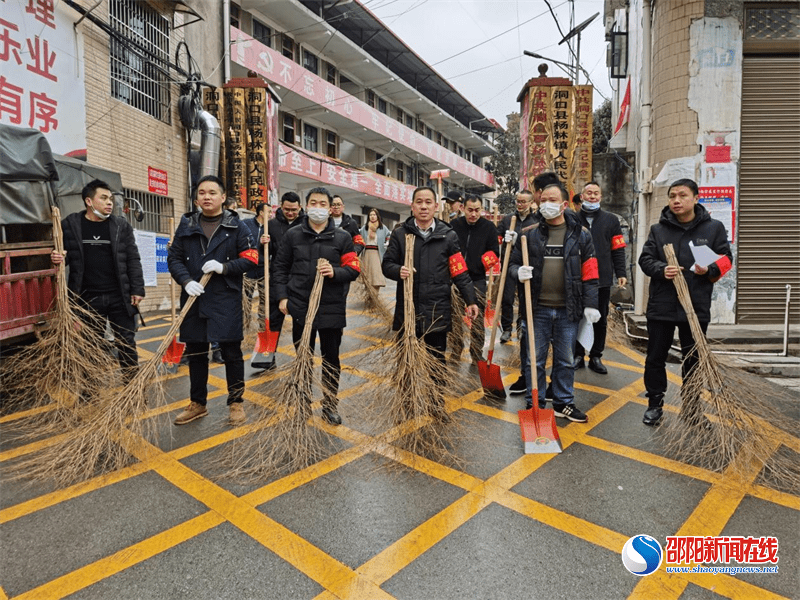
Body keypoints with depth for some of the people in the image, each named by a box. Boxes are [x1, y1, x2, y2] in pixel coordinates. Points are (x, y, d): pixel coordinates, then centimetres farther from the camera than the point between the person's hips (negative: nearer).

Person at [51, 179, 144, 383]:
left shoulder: (122, 225, 3)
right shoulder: (70, 224, 1)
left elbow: (133, 260, 1)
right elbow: (65, 253, 10)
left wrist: (137, 290, -5)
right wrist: (58, 258, -15)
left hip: (120, 296, 0)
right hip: (88, 298, 0)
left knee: (126, 343, 6)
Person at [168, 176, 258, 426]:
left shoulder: (236, 226, 0)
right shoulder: (186, 225, 8)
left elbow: (251, 258, -3)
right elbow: (174, 258, 6)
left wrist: (224, 267, -18)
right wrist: (186, 280, -11)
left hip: (226, 301, -3)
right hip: (194, 299, 3)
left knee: (231, 353, 4)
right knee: (196, 353, 13)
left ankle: (236, 403, 20)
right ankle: (197, 403, 29)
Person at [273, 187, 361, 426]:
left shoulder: (342, 237, 2)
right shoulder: (293, 234, 6)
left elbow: (353, 269, 0)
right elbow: (281, 267, 8)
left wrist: (335, 272, -19)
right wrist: (282, 296, 0)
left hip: (332, 308, 0)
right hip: (300, 306, 1)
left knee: (331, 358, 8)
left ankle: (330, 405, 24)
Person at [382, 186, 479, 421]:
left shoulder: (448, 235, 3)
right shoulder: (400, 234, 4)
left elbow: (460, 272, 2)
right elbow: (387, 264, 5)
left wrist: (470, 300, -4)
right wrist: (398, 271, -17)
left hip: (437, 309, 0)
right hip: (407, 307, 1)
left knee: (437, 357, 9)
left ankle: (437, 401, 26)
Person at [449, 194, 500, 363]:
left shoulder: (489, 227, -1)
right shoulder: (454, 225, 2)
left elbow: (494, 253, 0)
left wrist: (479, 265, -13)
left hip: (477, 279, -1)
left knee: (477, 320, 1)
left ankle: (477, 355, 12)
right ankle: (456, 351, 27)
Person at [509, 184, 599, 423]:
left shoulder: (580, 235, 3)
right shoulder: (529, 234, 3)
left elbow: (590, 273, 3)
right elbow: (513, 263, 7)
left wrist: (590, 304, -2)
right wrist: (519, 272, -16)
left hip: (568, 310, 1)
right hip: (537, 308, 0)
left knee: (565, 360, 12)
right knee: (534, 360, 7)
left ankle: (564, 403, 28)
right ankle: (534, 404, 22)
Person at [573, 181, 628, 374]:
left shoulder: (611, 220, 9)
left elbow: (618, 249, 7)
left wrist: (621, 273, -2)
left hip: (603, 279, 1)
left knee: (600, 320, 8)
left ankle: (596, 357, 20)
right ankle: (578, 356, 19)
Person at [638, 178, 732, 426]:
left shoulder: (714, 228, 3)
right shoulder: (658, 229, 4)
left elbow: (725, 258, 5)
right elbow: (645, 259, 1)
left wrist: (709, 270, -16)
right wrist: (661, 270, -19)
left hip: (697, 306, 0)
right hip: (661, 305, 0)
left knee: (693, 359, 12)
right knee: (655, 357, 6)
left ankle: (690, 405, 29)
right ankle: (655, 404, 20)